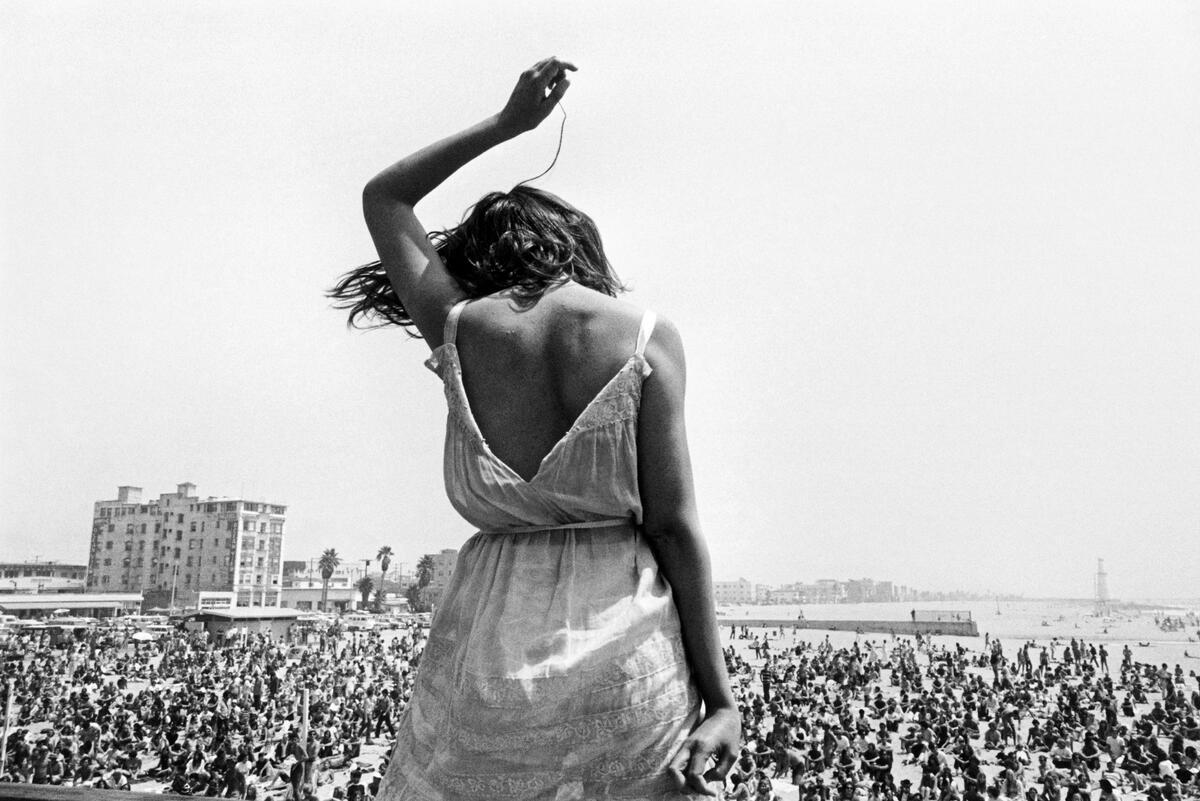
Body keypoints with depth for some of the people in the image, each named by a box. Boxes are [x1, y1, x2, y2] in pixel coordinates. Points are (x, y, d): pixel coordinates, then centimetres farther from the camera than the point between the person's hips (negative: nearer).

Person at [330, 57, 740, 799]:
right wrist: (720, 696, -1)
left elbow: (383, 199, 22)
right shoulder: (646, 336, -2)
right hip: (629, 651, -1)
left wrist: (506, 123, 25)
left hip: (492, 646, 2)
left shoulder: (459, 329, 3)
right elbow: (673, 524, -6)